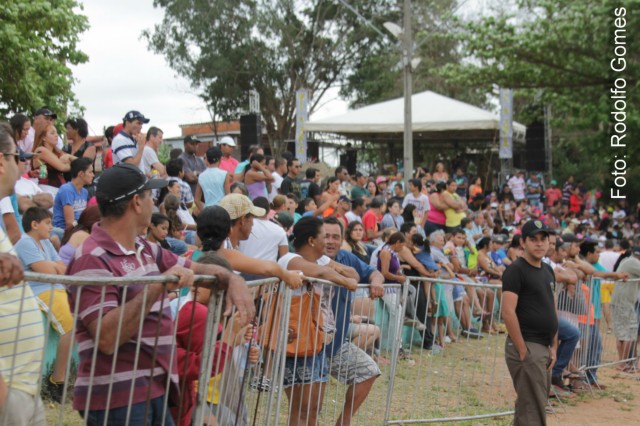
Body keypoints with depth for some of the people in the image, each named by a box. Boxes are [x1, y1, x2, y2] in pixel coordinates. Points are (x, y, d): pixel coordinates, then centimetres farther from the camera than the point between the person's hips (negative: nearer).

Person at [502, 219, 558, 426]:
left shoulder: (548, 271, 16)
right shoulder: (516, 270, -10)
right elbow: (508, 312, -18)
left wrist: (554, 347, 13)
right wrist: (523, 351, -19)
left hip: (545, 349, 8)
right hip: (527, 347, -8)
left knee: (527, 407, 15)